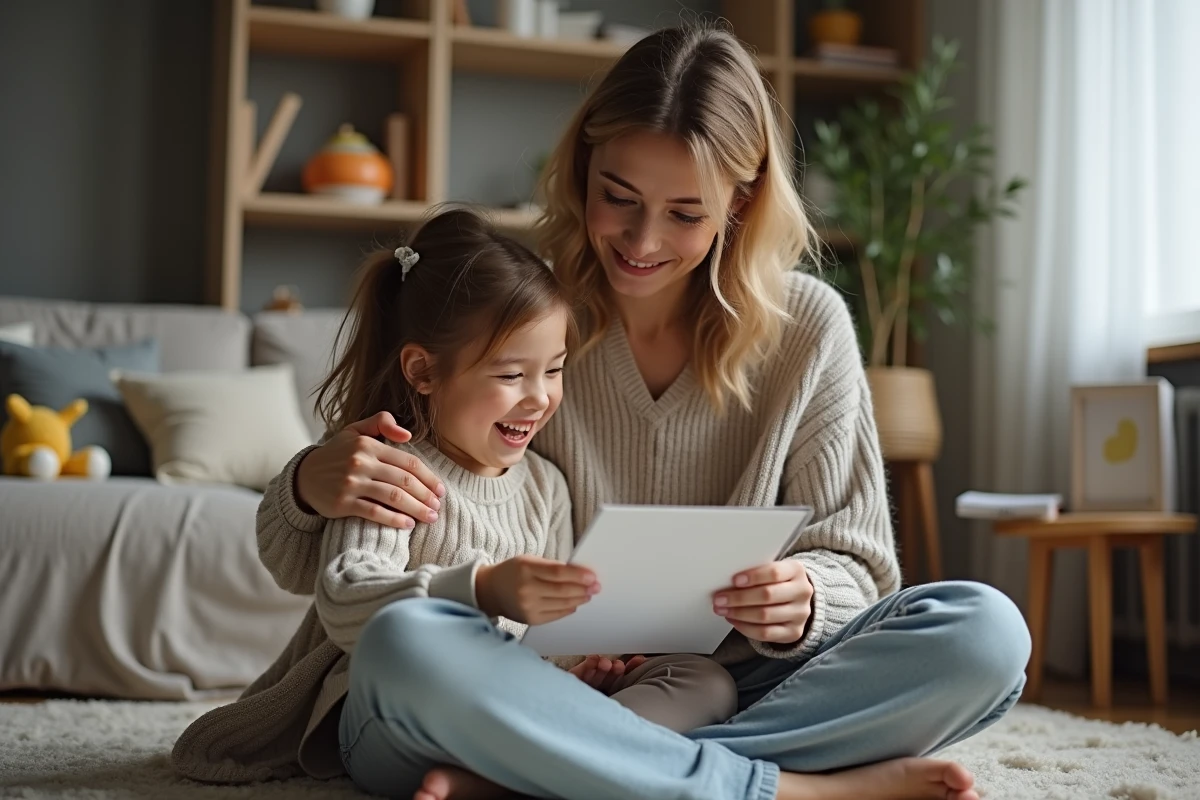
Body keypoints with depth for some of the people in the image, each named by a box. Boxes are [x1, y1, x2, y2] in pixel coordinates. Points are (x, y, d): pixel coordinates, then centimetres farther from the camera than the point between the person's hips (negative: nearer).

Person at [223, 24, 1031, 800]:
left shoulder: (806, 328, -1)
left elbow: (857, 567, 4)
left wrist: (802, 603, -20)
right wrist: (309, 487, -24)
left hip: (716, 701, 2)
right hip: (526, 704, -2)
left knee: (986, 632, -22)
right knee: (404, 643, -34)